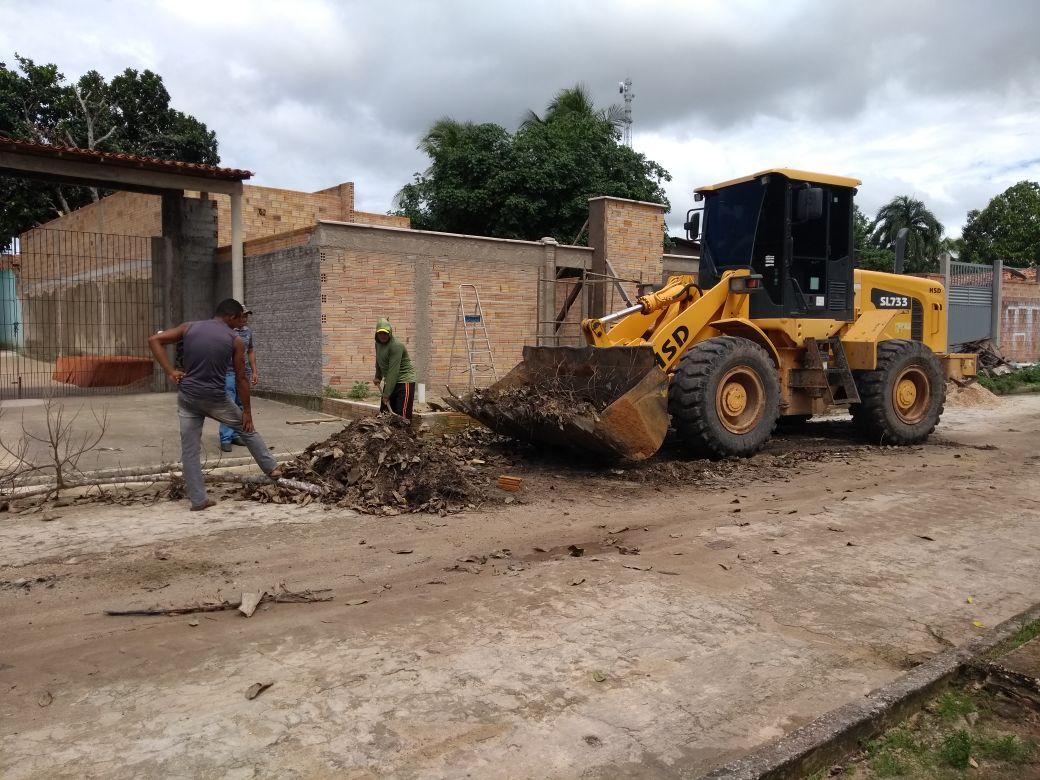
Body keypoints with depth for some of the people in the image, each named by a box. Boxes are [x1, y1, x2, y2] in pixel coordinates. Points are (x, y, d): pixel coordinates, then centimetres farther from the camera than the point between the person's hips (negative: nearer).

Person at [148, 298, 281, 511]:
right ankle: (272, 468, 27)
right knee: (246, 429, 20)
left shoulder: (189, 328, 3)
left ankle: (198, 499, 11)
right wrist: (247, 411, 5)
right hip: (215, 399, -3)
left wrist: (170, 372, -3)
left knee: (190, 449, 8)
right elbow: (241, 379, -3)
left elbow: (154, 340, -2)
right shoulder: (235, 341, -5)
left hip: (187, 396, 3)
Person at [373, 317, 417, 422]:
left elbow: (393, 371, -24)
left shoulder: (396, 346, -21)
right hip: (390, 381, 8)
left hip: (404, 381, -8)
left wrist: (386, 394, -24)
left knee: (402, 416, -15)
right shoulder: (378, 344, 6)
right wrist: (378, 377, 14)